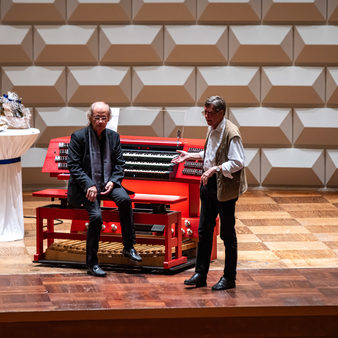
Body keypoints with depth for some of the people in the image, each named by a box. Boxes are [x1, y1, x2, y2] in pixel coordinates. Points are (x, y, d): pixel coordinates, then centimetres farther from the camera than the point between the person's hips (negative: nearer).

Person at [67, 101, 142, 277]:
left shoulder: (113, 136, 7)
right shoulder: (79, 137, -6)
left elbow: (119, 163, 9)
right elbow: (73, 166, -9)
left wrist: (113, 181, -10)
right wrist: (89, 185, -21)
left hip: (107, 184, 4)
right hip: (86, 186, -4)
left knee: (124, 199, -27)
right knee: (96, 215, -27)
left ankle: (128, 247, -14)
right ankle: (92, 263, -14)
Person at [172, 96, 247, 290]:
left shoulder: (231, 133, -18)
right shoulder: (213, 129, 9)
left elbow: (237, 163, -22)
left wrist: (215, 169, -29)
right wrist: (190, 156, 19)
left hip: (225, 187, -9)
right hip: (209, 185, 9)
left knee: (227, 234, 2)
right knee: (204, 231, 11)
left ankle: (229, 278, 12)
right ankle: (200, 275, 19)